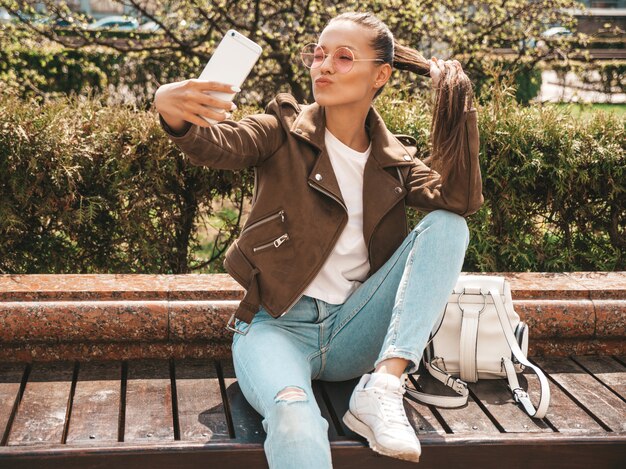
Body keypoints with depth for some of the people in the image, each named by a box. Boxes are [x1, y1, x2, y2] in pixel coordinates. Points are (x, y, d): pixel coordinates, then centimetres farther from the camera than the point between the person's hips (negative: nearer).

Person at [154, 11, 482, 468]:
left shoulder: (394, 160, 10)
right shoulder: (286, 132, 2)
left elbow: (460, 201, -8)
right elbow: (218, 144, -19)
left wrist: (457, 107, -13)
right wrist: (174, 111, -41)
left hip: (353, 333, 4)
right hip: (278, 326, -4)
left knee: (446, 226, -16)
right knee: (295, 420, -38)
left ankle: (383, 385, -25)